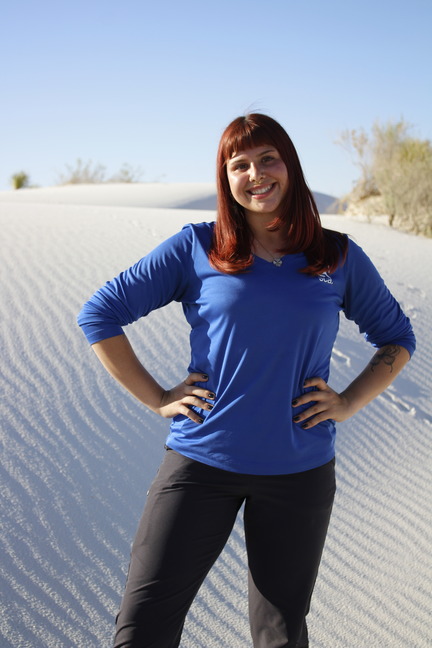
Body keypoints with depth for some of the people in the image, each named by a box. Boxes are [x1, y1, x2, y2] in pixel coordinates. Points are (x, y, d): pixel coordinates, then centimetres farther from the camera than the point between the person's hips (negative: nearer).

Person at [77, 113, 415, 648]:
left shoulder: (340, 258, 4)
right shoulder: (196, 248, -2)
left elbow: (396, 338, 16)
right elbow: (99, 315, 0)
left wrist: (348, 403, 1)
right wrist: (157, 398, -5)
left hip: (299, 470, 2)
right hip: (202, 461, -1)